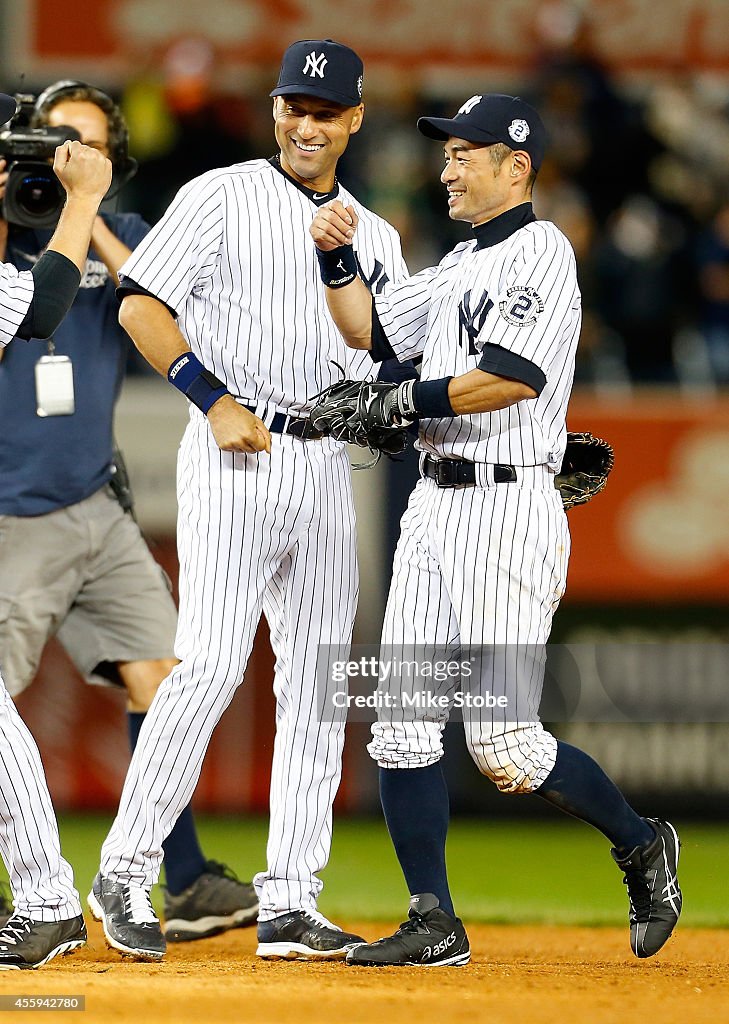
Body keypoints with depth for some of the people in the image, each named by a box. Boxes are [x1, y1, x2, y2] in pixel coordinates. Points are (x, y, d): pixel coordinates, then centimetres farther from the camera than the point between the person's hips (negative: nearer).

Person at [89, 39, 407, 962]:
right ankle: (124, 871, -7)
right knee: (211, 665, -16)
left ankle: (289, 904, 5)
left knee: (317, 685, 3)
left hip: (330, 465, 6)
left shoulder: (375, 238, 18)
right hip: (234, 458, -6)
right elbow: (140, 304, -6)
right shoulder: (221, 197, 1)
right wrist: (216, 401, -14)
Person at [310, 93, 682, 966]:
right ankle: (434, 925, 5)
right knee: (400, 724, 1)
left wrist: (407, 401, -14)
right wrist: (337, 258, 9)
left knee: (502, 745, -11)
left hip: (508, 508, -9)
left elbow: (514, 376, -21)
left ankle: (641, 846, 11)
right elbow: (370, 331, 24)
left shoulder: (539, 252, -9)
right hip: (435, 503, 9)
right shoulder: (461, 264, 20)